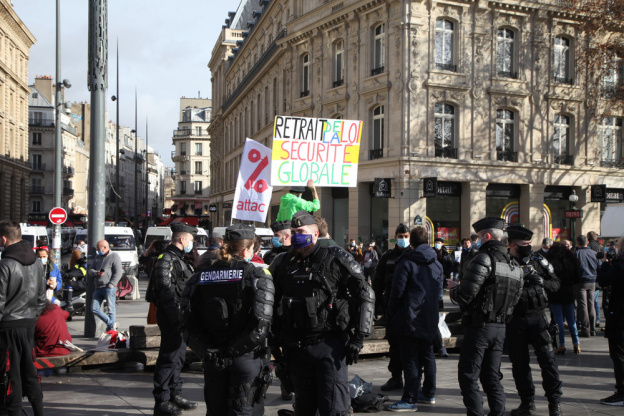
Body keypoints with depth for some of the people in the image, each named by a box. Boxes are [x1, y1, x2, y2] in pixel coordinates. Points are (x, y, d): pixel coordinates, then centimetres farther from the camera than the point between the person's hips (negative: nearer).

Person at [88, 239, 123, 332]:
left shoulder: (114, 256, -1)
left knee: (111, 310, -4)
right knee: (94, 309, 3)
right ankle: (111, 323, 14)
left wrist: (110, 285, -17)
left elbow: (118, 273, -10)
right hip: (98, 288, 7)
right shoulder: (97, 257, 22)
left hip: (109, 288, -7)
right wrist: (96, 273, -7)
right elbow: (90, 271, 16)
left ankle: (110, 329, 3)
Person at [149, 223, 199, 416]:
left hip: (179, 314, 10)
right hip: (170, 314, -10)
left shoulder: (179, 259, 18)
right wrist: (176, 318, -25)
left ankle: (175, 395, 29)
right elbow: (166, 291, -22)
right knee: (169, 357, -6)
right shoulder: (166, 259, -14)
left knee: (178, 355, 17)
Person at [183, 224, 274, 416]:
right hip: (245, 357, -4)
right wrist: (237, 349, -11)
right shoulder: (258, 276, -8)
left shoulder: (200, 277, 4)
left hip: (213, 359, 4)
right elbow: (261, 323, -18)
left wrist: (206, 351, -1)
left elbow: (190, 324, 0)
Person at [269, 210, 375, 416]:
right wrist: (275, 341, 11)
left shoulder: (335, 258, -3)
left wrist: (358, 337, -8)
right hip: (296, 347, 4)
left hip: (329, 345, -4)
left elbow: (365, 295, -2)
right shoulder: (282, 263, 9)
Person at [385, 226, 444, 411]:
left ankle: (410, 400, -2)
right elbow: (439, 290, 14)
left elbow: (397, 292, -12)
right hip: (430, 319, 7)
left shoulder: (407, 262, -11)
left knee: (410, 360, -4)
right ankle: (429, 393, 28)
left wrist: (391, 315, -2)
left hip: (410, 318, -7)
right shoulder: (437, 264, 9)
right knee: (427, 356, 18)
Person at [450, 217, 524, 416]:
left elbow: (465, 294, -19)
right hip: (500, 328, 8)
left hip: (479, 327, -7)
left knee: (468, 377, 1)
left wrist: (453, 290, 1)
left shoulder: (484, 258, -15)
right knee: (492, 377, 15)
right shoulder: (515, 265, 11)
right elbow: (515, 298, 13)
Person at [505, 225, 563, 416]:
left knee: (547, 359, -3)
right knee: (519, 363, 8)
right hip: (515, 320, -1)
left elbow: (556, 284, 9)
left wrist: (541, 281, -10)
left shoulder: (538, 260, 6)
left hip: (537, 316, 1)